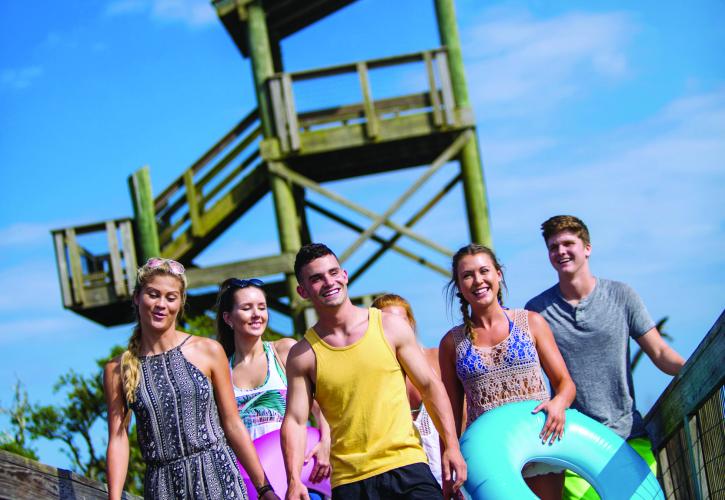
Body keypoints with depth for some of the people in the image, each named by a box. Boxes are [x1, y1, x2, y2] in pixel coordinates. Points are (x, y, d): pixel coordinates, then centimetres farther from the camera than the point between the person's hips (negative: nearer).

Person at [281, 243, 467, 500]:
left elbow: (430, 386, 8)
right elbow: (294, 421, -1)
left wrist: (451, 446, 3)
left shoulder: (391, 327, 3)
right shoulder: (303, 355, 2)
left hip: (406, 465, 0)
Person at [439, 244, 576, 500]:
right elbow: (451, 414, 9)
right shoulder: (452, 343, 7)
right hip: (487, 458, 0)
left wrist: (559, 402, -16)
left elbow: (565, 382, 7)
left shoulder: (531, 322, 6)